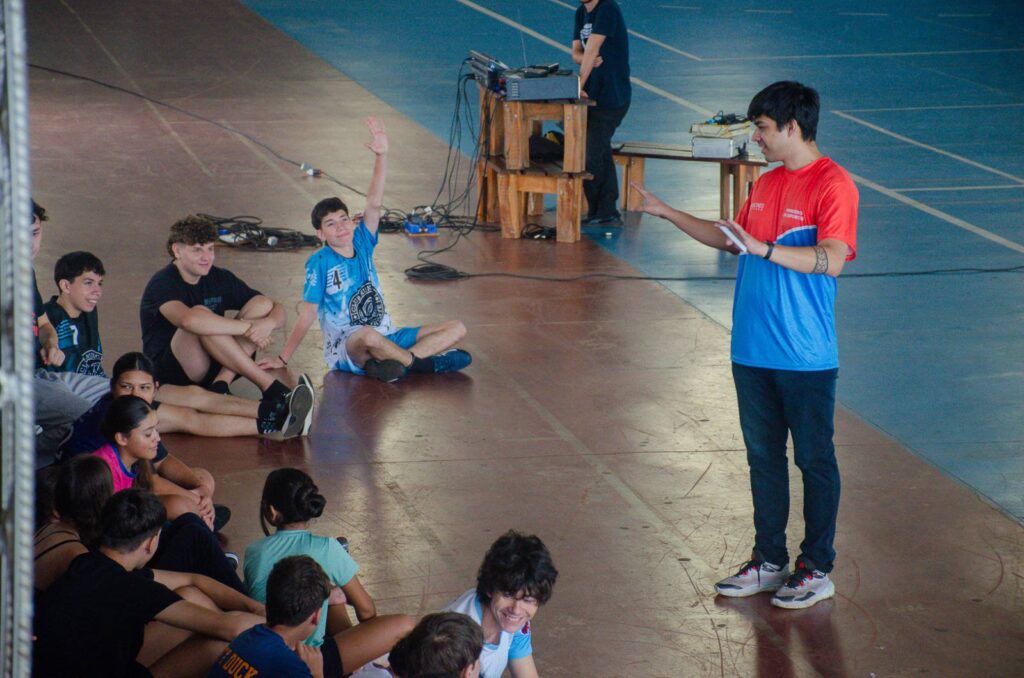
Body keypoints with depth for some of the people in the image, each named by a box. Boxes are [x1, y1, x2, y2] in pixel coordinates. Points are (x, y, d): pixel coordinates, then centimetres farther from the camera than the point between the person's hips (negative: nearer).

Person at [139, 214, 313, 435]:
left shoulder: (220, 278, 7)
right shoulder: (162, 284, -14)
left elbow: (277, 309, 4)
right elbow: (188, 320, -37)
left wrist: (268, 323, -22)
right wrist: (247, 327, -31)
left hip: (213, 369, 6)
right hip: (169, 372, -6)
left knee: (262, 304, -7)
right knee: (202, 314, -33)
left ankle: (220, 384, -26)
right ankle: (273, 391, -37)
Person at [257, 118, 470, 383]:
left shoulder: (361, 243, 5)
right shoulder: (320, 263, -8)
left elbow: (374, 204, -7)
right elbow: (307, 314, -8)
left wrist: (382, 156, -17)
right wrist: (283, 358, -13)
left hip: (386, 337, 7)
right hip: (345, 350, -7)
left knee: (457, 329, -2)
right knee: (368, 336, -43)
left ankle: (385, 364, -21)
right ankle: (422, 361, -17)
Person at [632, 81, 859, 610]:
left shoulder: (832, 185, -13)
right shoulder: (765, 185, 13)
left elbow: (832, 260, -24)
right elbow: (731, 239, 27)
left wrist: (765, 249, -30)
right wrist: (667, 213, 25)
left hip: (806, 358, -8)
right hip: (752, 350, 8)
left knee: (814, 460, 3)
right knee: (763, 457, 14)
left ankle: (817, 569, 12)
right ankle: (769, 561, 24)